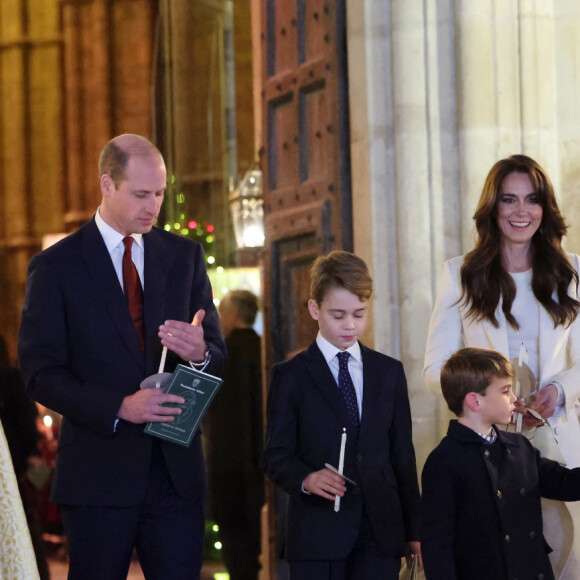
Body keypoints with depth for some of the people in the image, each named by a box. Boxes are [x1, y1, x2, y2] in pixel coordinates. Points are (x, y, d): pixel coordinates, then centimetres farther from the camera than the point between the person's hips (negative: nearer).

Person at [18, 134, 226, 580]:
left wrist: (199, 353, -15)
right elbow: (40, 373, -6)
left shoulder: (185, 256, 11)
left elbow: (217, 356, 11)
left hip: (175, 469, 3)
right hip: (99, 472, -3)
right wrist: (119, 408, -19)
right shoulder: (56, 266, -1)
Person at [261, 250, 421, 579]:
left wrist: (414, 529, 11)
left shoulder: (390, 372, 14)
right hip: (318, 531, -2)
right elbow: (275, 456, 1)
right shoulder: (291, 376, 5)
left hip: (380, 530, 3)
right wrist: (305, 479, -20)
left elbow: (403, 454, 14)